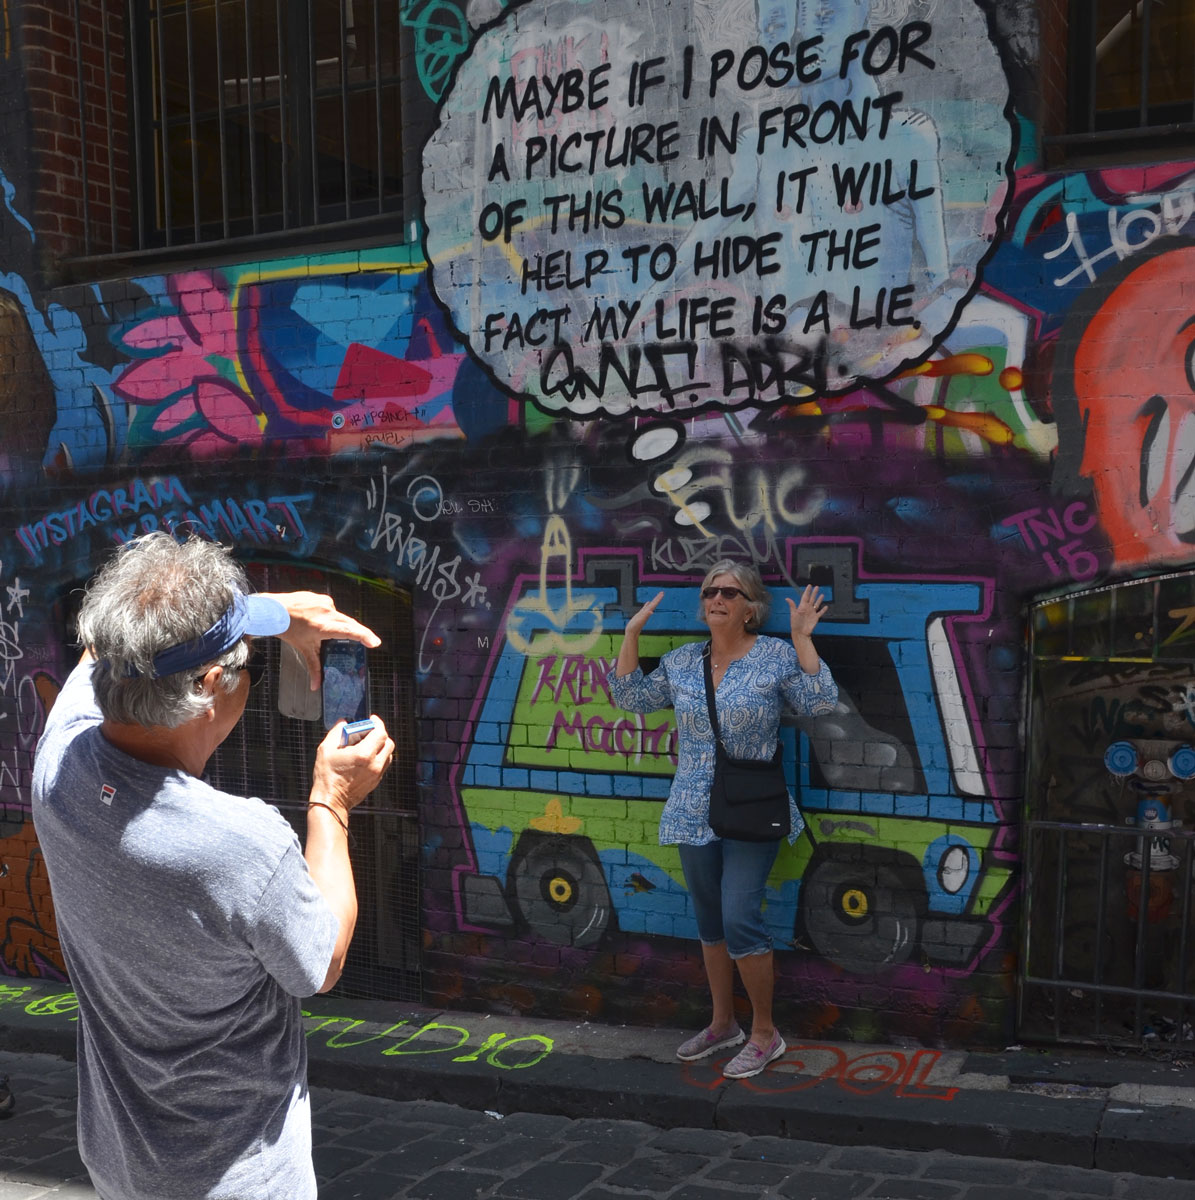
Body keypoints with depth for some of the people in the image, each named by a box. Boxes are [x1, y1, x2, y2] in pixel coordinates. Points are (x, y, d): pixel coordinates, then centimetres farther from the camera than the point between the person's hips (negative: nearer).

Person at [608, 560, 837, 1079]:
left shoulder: (777, 655, -4)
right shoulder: (681, 661, 8)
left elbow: (820, 702, -14)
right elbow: (630, 696, 11)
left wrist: (802, 639, -17)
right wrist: (632, 633, 5)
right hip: (695, 815, 5)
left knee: (739, 918, -11)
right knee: (709, 920, 14)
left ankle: (765, 1035, 6)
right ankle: (722, 1024, 31)